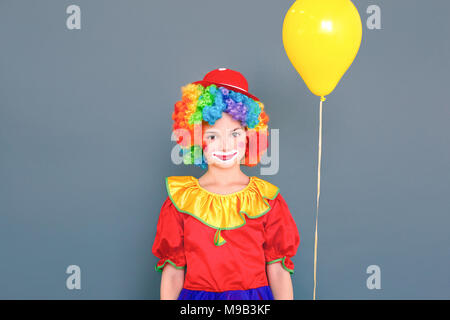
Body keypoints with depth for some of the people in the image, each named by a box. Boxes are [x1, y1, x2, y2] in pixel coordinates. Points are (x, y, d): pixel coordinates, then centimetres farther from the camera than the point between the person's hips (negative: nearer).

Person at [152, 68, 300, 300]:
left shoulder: (266, 198, 0)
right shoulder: (181, 198, 0)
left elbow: (278, 271, -1)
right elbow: (172, 272, 0)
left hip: (255, 297, 0)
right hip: (195, 296, 0)